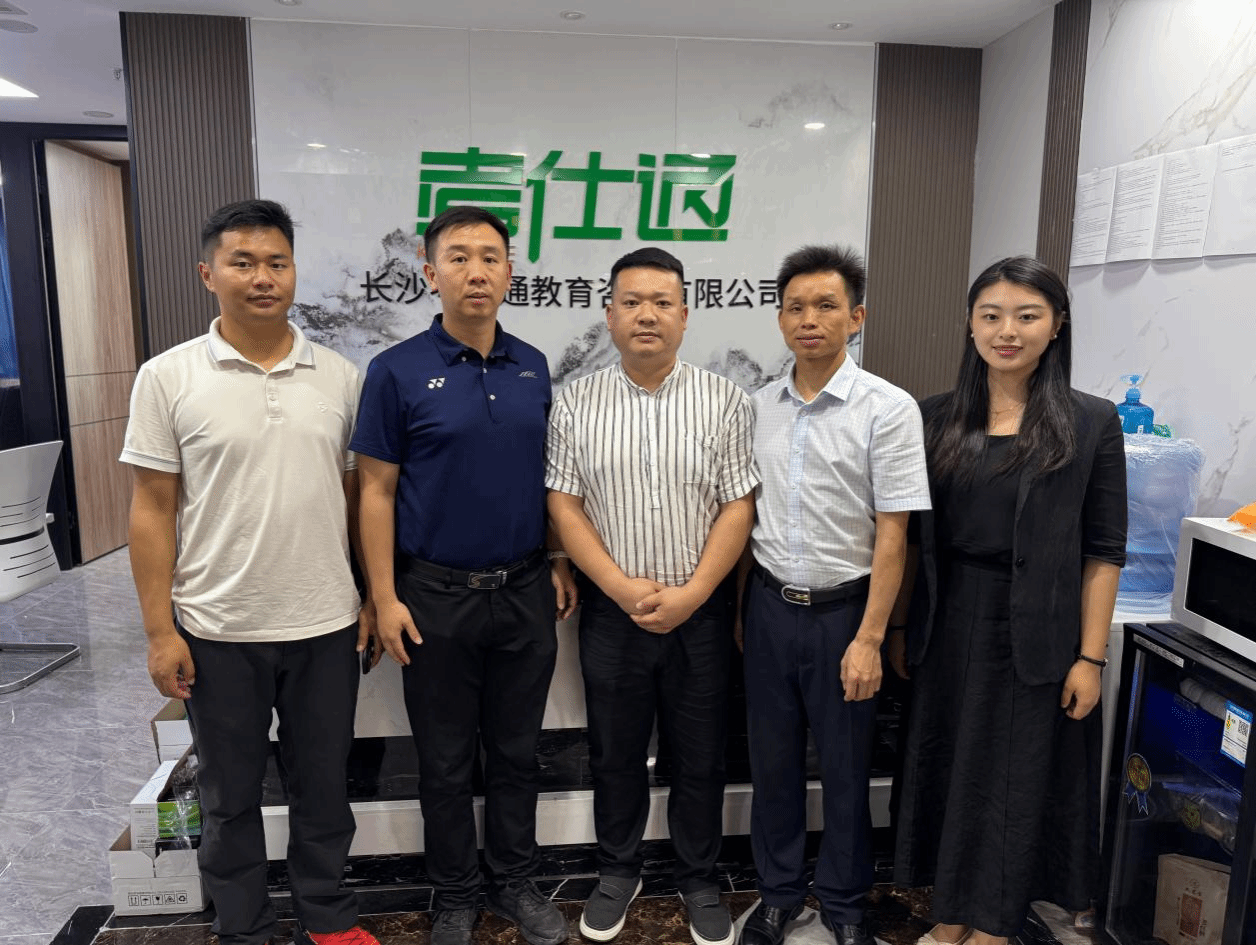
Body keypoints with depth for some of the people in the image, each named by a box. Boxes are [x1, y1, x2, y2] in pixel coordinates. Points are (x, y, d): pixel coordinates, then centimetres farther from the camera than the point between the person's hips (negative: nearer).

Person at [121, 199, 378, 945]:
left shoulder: (340, 376, 1)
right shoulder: (168, 377, -5)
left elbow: (357, 496, 7)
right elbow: (153, 511, -4)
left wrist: (371, 598, 4)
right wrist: (161, 631, -7)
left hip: (325, 627, 2)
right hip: (217, 631, -1)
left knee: (324, 786, 16)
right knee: (230, 795, 16)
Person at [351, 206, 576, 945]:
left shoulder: (533, 368, 4)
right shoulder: (399, 371, -7)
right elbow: (377, 491, -6)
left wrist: (562, 564, 7)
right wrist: (385, 598, -9)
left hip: (525, 592, 3)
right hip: (436, 595, -3)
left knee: (516, 751, 16)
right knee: (447, 760, 12)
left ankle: (518, 883, 35)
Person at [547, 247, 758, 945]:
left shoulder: (723, 401, -2)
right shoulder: (576, 403, 0)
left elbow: (739, 505, -5)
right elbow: (563, 503, -3)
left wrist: (691, 594, -14)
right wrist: (621, 586, -13)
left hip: (701, 612, 0)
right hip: (612, 610, 1)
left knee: (701, 756, 13)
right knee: (615, 753, 15)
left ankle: (699, 881, 35)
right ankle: (617, 872, 38)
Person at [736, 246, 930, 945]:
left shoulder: (888, 409, -10)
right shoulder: (761, 407, 3)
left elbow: (892, 534, -12)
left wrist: (869, 638, -14)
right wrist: (742, 606, 10)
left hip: (842, 610, -3)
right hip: (769, 606, 4)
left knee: (845, 768, 12)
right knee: (773, 760, 15)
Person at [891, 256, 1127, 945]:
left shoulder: (1091, 423, -4)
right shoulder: (936, 418, 2)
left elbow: (1103, 552, -4)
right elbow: (912, 537, 6)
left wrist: (1090, 656, -7)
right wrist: (900, 629, 5)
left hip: (1035, 631, -2)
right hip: (949, 626, 3)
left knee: (1015, 776, 10)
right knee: (946, 769, 13)